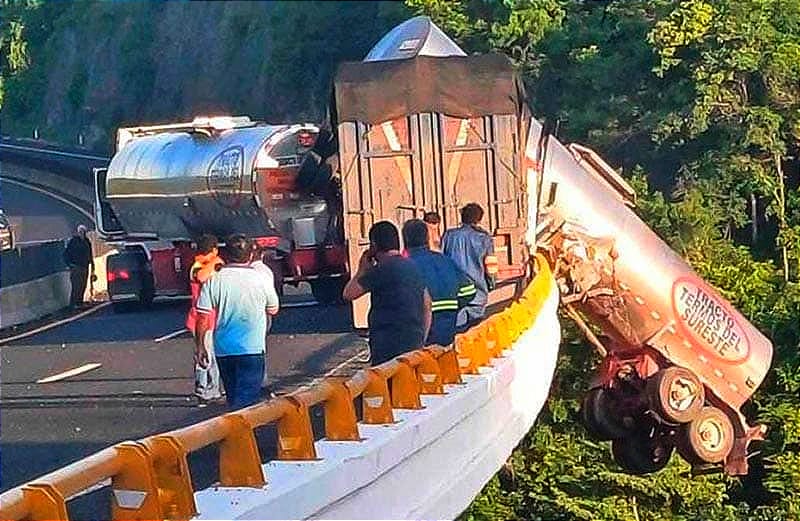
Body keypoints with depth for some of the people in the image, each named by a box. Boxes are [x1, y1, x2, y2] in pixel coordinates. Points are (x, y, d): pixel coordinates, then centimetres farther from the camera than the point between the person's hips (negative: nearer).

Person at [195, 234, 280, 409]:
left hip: (223, 349, 3)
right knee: (247, 400, -5)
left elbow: (203, 318, -5)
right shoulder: (260, 279, -5)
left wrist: (200, 346, 5)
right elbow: (273, 309, 11)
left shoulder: (214, 280, -4)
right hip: (252, 349, -3)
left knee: (233, 398, 19)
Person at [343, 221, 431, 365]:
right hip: (414, 345, 8)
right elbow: (427, 306, 18)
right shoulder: (414, 267, 14)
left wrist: (362, 270, 10)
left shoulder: (381, 269, -10)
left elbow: (348, 294, -6)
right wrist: (422, 341, 23)